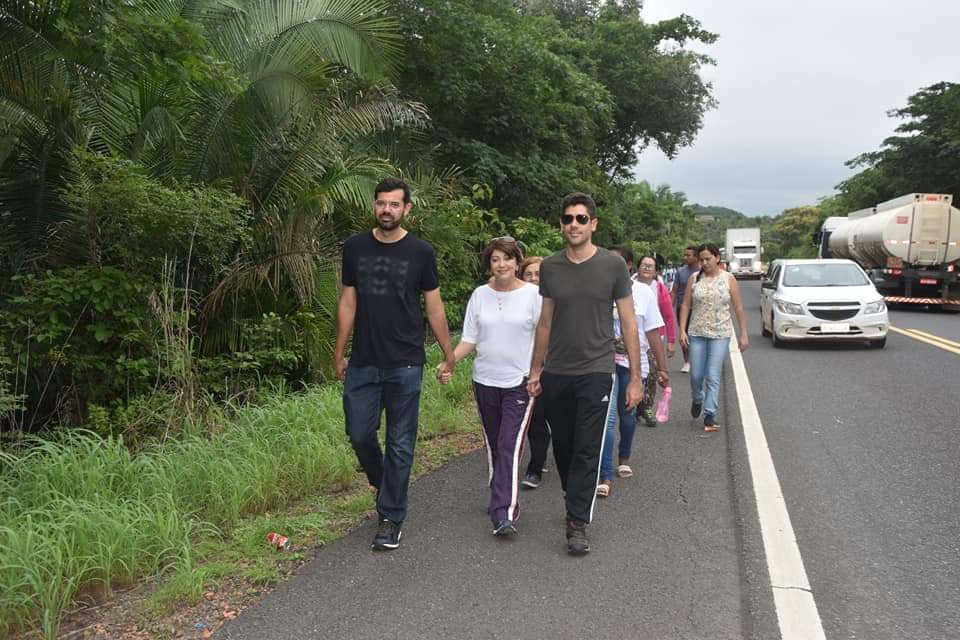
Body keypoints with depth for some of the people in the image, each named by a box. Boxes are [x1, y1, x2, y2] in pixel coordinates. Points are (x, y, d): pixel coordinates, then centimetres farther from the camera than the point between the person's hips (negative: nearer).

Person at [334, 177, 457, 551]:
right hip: (363, 363, 3)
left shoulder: (420, 252, -2)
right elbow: (348, 302, 10)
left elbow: (434, 307, 3)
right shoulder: (355, 247, 6)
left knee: (400, 444, 3)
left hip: (405, 365, -3)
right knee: (360, 435, 8)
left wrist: (449, 355, 2)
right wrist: (339, 353, 9)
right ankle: (384, 486, 36)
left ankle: (391, 519, 15)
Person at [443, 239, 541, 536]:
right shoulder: (480, 294, 5)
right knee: (493, 446, 14)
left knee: (510, 447, -13)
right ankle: (503, 502, 31)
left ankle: (503, 513, -14)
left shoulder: (533, 294, -4)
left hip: (520, 381, -4)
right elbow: (469, 340, 6)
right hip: (485, 380, 4)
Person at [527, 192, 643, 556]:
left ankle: (577, 525, 2)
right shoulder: (550, 267, 5)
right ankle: (576, 503, 33)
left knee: (587, 452, -4)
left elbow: (628, 324, 0)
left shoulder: (612, 266, -3)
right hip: (556, 375, 3)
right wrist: (535, 371, 11)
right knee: (563, 447, 13)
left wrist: (635, 378, -4)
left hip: (596, 373, -3)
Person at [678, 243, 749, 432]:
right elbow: (685, 305, 4)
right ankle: (697, 401, 37)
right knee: (696, 375, 7)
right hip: (697, 333, 2)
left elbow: (739, 308, 1)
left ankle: (709, 416, 1)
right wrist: (682, 330, -4)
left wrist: (744, 334, -2)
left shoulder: (729, 280, -1)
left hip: (720, 334, -2)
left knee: (713, 377, -6)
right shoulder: (695, 279, 3)